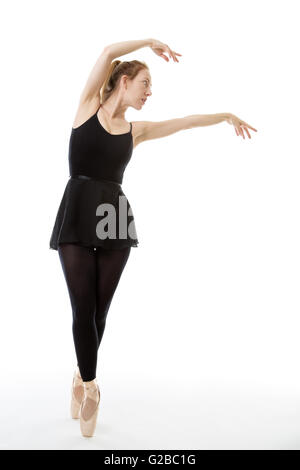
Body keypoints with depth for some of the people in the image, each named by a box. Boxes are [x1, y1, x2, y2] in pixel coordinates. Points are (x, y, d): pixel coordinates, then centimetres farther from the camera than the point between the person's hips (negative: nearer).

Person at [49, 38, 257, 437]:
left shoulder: (136, 129, 15)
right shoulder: (88, 107, 7)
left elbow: (186, 121, 22)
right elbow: (108, 53, -4)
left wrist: (227, 115, 27)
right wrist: (150, 41, 5)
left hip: (116, 216, 3)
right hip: (78, 213, -3)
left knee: (99, 310, 6)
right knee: (83, 308, -5)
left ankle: (83, 376, 26)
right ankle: (90, 386, 8)